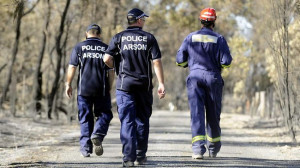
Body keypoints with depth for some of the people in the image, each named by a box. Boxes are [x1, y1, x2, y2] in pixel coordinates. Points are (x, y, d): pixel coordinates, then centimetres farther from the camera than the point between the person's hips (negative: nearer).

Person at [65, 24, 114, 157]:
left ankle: (86, 147, 3)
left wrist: (68, 84, 8)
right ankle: (98, 134, -15)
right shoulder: (106, 48, 5)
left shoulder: (79, 47, 3)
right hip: (101, 90, 0)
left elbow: (72, 67, -1)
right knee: (104, 114, 11)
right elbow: (111, 71, 3)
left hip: (83, 89, 0)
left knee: (85, 119, 6)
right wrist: (109, 88, 12)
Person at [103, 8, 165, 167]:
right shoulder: (149, 38, 2)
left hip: (125, 84, -1)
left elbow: (107, 59, -7)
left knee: (127, 121, -2)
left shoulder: (119, 38, 2)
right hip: (144, 85, 1)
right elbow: (157, 62, -5)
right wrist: (161, 84, -4)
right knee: (142, 120, 14)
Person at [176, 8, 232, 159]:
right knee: (213, 115, 13)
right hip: (213, 79, 0)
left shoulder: (191, 37, 4)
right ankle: (213, 149, 27)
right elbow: (226, 62, -9)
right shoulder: (219, 39, -1)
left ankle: (198, 147, -25)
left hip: (195, 78, 0)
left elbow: (180, 60, 4)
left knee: (196, 113, -7)